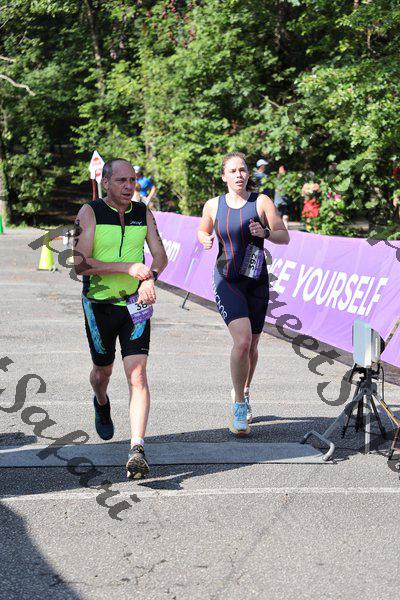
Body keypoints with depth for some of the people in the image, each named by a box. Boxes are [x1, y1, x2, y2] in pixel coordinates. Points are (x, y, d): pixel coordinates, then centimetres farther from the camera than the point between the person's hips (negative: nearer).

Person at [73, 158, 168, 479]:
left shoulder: (143, 213, 2)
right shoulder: (90, 213, -10)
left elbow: (161, 256, 7)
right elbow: (80, 264, -18)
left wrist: (150, 279, -15)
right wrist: (128, 267, -26)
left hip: (136, 304, 1)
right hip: (100, 305, -1)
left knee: (137, 374, -13)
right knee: (103, 370, 17)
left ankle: (137, 449, -19)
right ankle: (102, 405, 54)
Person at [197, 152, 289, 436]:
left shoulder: (261, 202, -2)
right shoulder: (213, 205, 2)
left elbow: (285, 237, -1)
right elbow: (202, 231, 20)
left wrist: (264, 233, -21)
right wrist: (205, 240, -3)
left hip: (256, 280, 2)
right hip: (226, 280, -1)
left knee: (252, 345, 12)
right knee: (242, 340, -21)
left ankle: (243, 393, 39)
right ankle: (239, 405, -6)